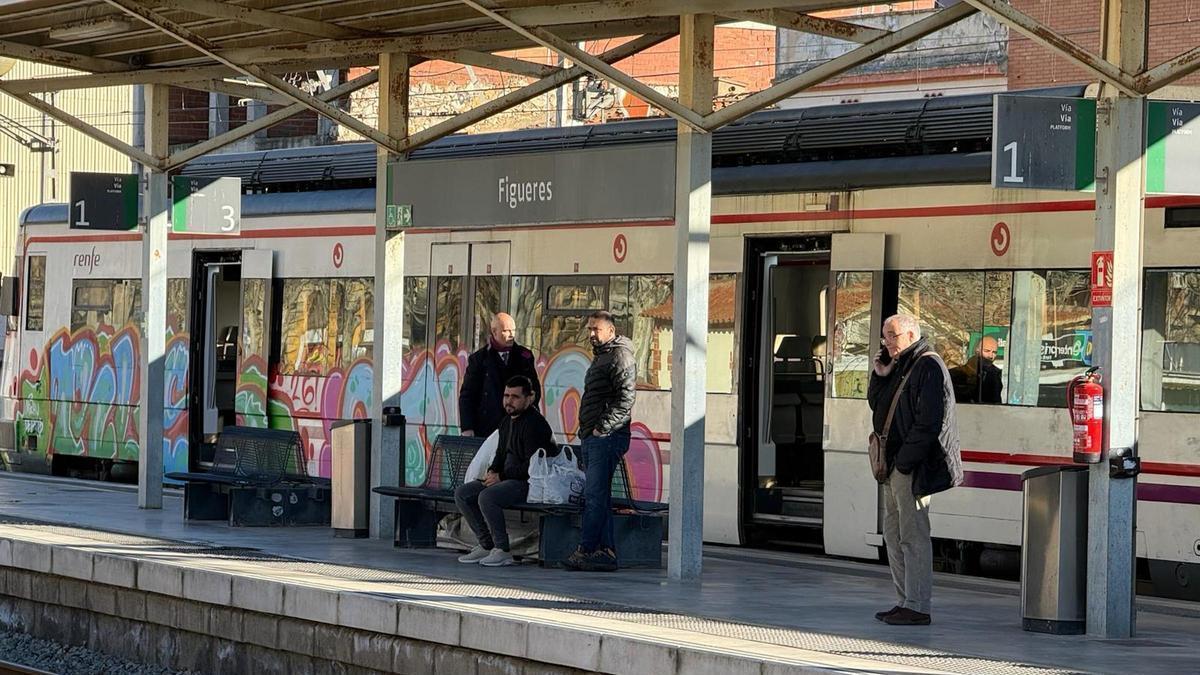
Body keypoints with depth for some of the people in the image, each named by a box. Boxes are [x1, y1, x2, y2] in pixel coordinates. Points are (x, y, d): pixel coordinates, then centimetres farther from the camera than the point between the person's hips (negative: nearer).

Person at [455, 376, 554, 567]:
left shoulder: (534, 424, -15)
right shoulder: (507, 422, 16)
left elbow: (532, 466, -21)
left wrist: (501, 476, -16)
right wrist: (492, 471, 4)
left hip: (529, 482, -10)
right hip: (506, 479, 10)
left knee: (487, 497, -32)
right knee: (462, 493, 0)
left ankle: (503, 551, -23)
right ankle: (486, 545, 0)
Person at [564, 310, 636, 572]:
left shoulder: (620, 357, -9)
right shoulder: (600, 357, 23)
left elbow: (625, 399, -18)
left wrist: (602, 427, -19)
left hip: (608, 437, -11)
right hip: (594, 438, 11)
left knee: (595, 495, -12)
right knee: (597, 495, 9)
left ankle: (585, 551, -13)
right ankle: (606, 552, 10)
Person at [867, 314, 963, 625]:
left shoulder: (929, 366, -12)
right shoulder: (899, 366, 18)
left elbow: (929, 422, -19)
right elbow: (876, 406, 22)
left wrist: (904, 460, -20)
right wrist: (880, 375, 6)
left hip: (912, 467, -10)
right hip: (895, 464, 10)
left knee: (913, 535, -9)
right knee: (893, 535, 13)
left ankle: (917, 608, -7)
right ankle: (906, 601, 18)